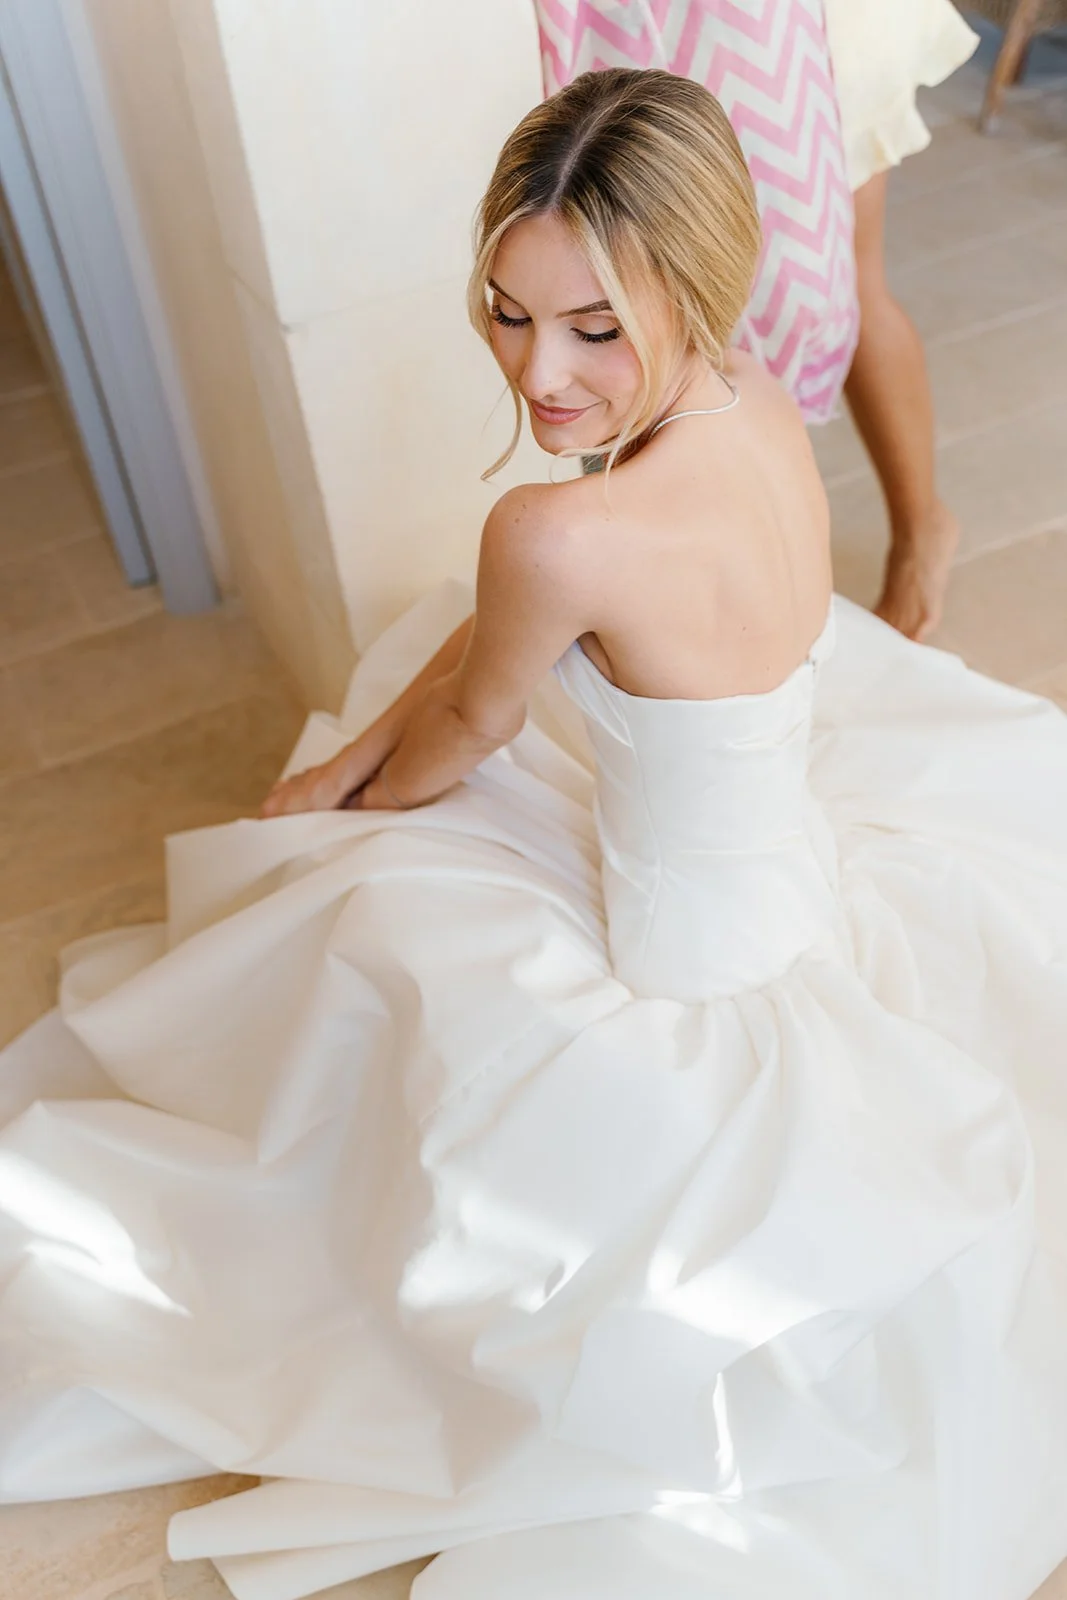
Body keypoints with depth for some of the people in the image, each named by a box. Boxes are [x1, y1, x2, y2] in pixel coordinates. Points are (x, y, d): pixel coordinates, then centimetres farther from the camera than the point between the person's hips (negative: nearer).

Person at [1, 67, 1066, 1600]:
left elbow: (473, 729, -14)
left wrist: (358, 799, 9)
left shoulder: (563, 537, -36)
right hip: (807, 845, 7)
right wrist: (349, 765, 7)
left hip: (698, 982, -7)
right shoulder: (758, 405, -10)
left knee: (374, 896, 16)